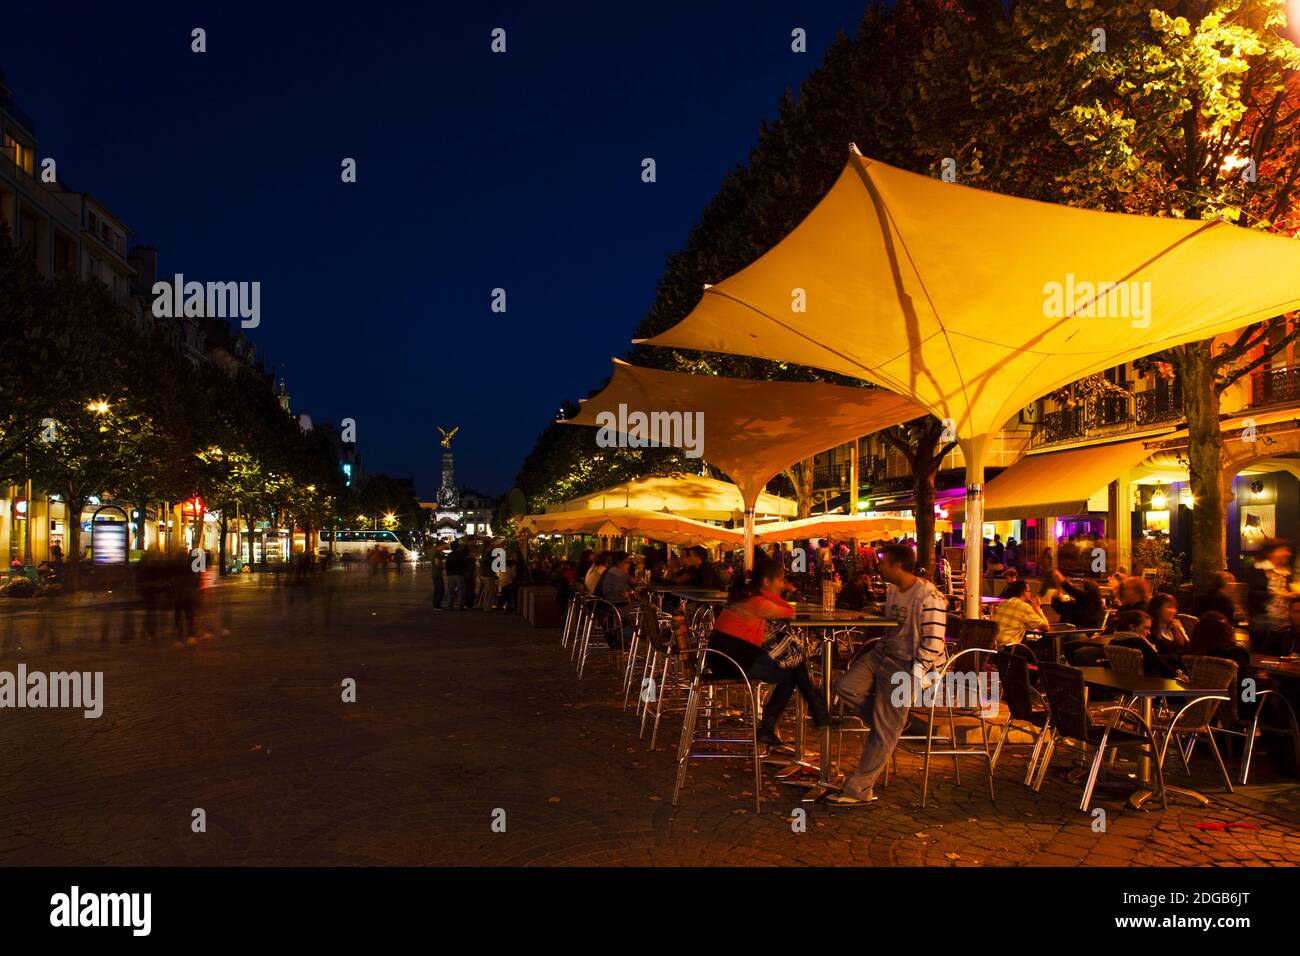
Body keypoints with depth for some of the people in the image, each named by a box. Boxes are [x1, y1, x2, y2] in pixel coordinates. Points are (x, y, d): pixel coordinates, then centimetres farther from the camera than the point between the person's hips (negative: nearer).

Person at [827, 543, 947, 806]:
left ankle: (859, 790, 3)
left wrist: (911, 678, -21)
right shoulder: (892, 590, 9)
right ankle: (896, 721, 9)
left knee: (884, 731, -5)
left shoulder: (929, 597, -18)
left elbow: (933, 644, -19)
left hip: (906, 664, -8)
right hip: (882, 654, 8)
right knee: (846, 687, -12)